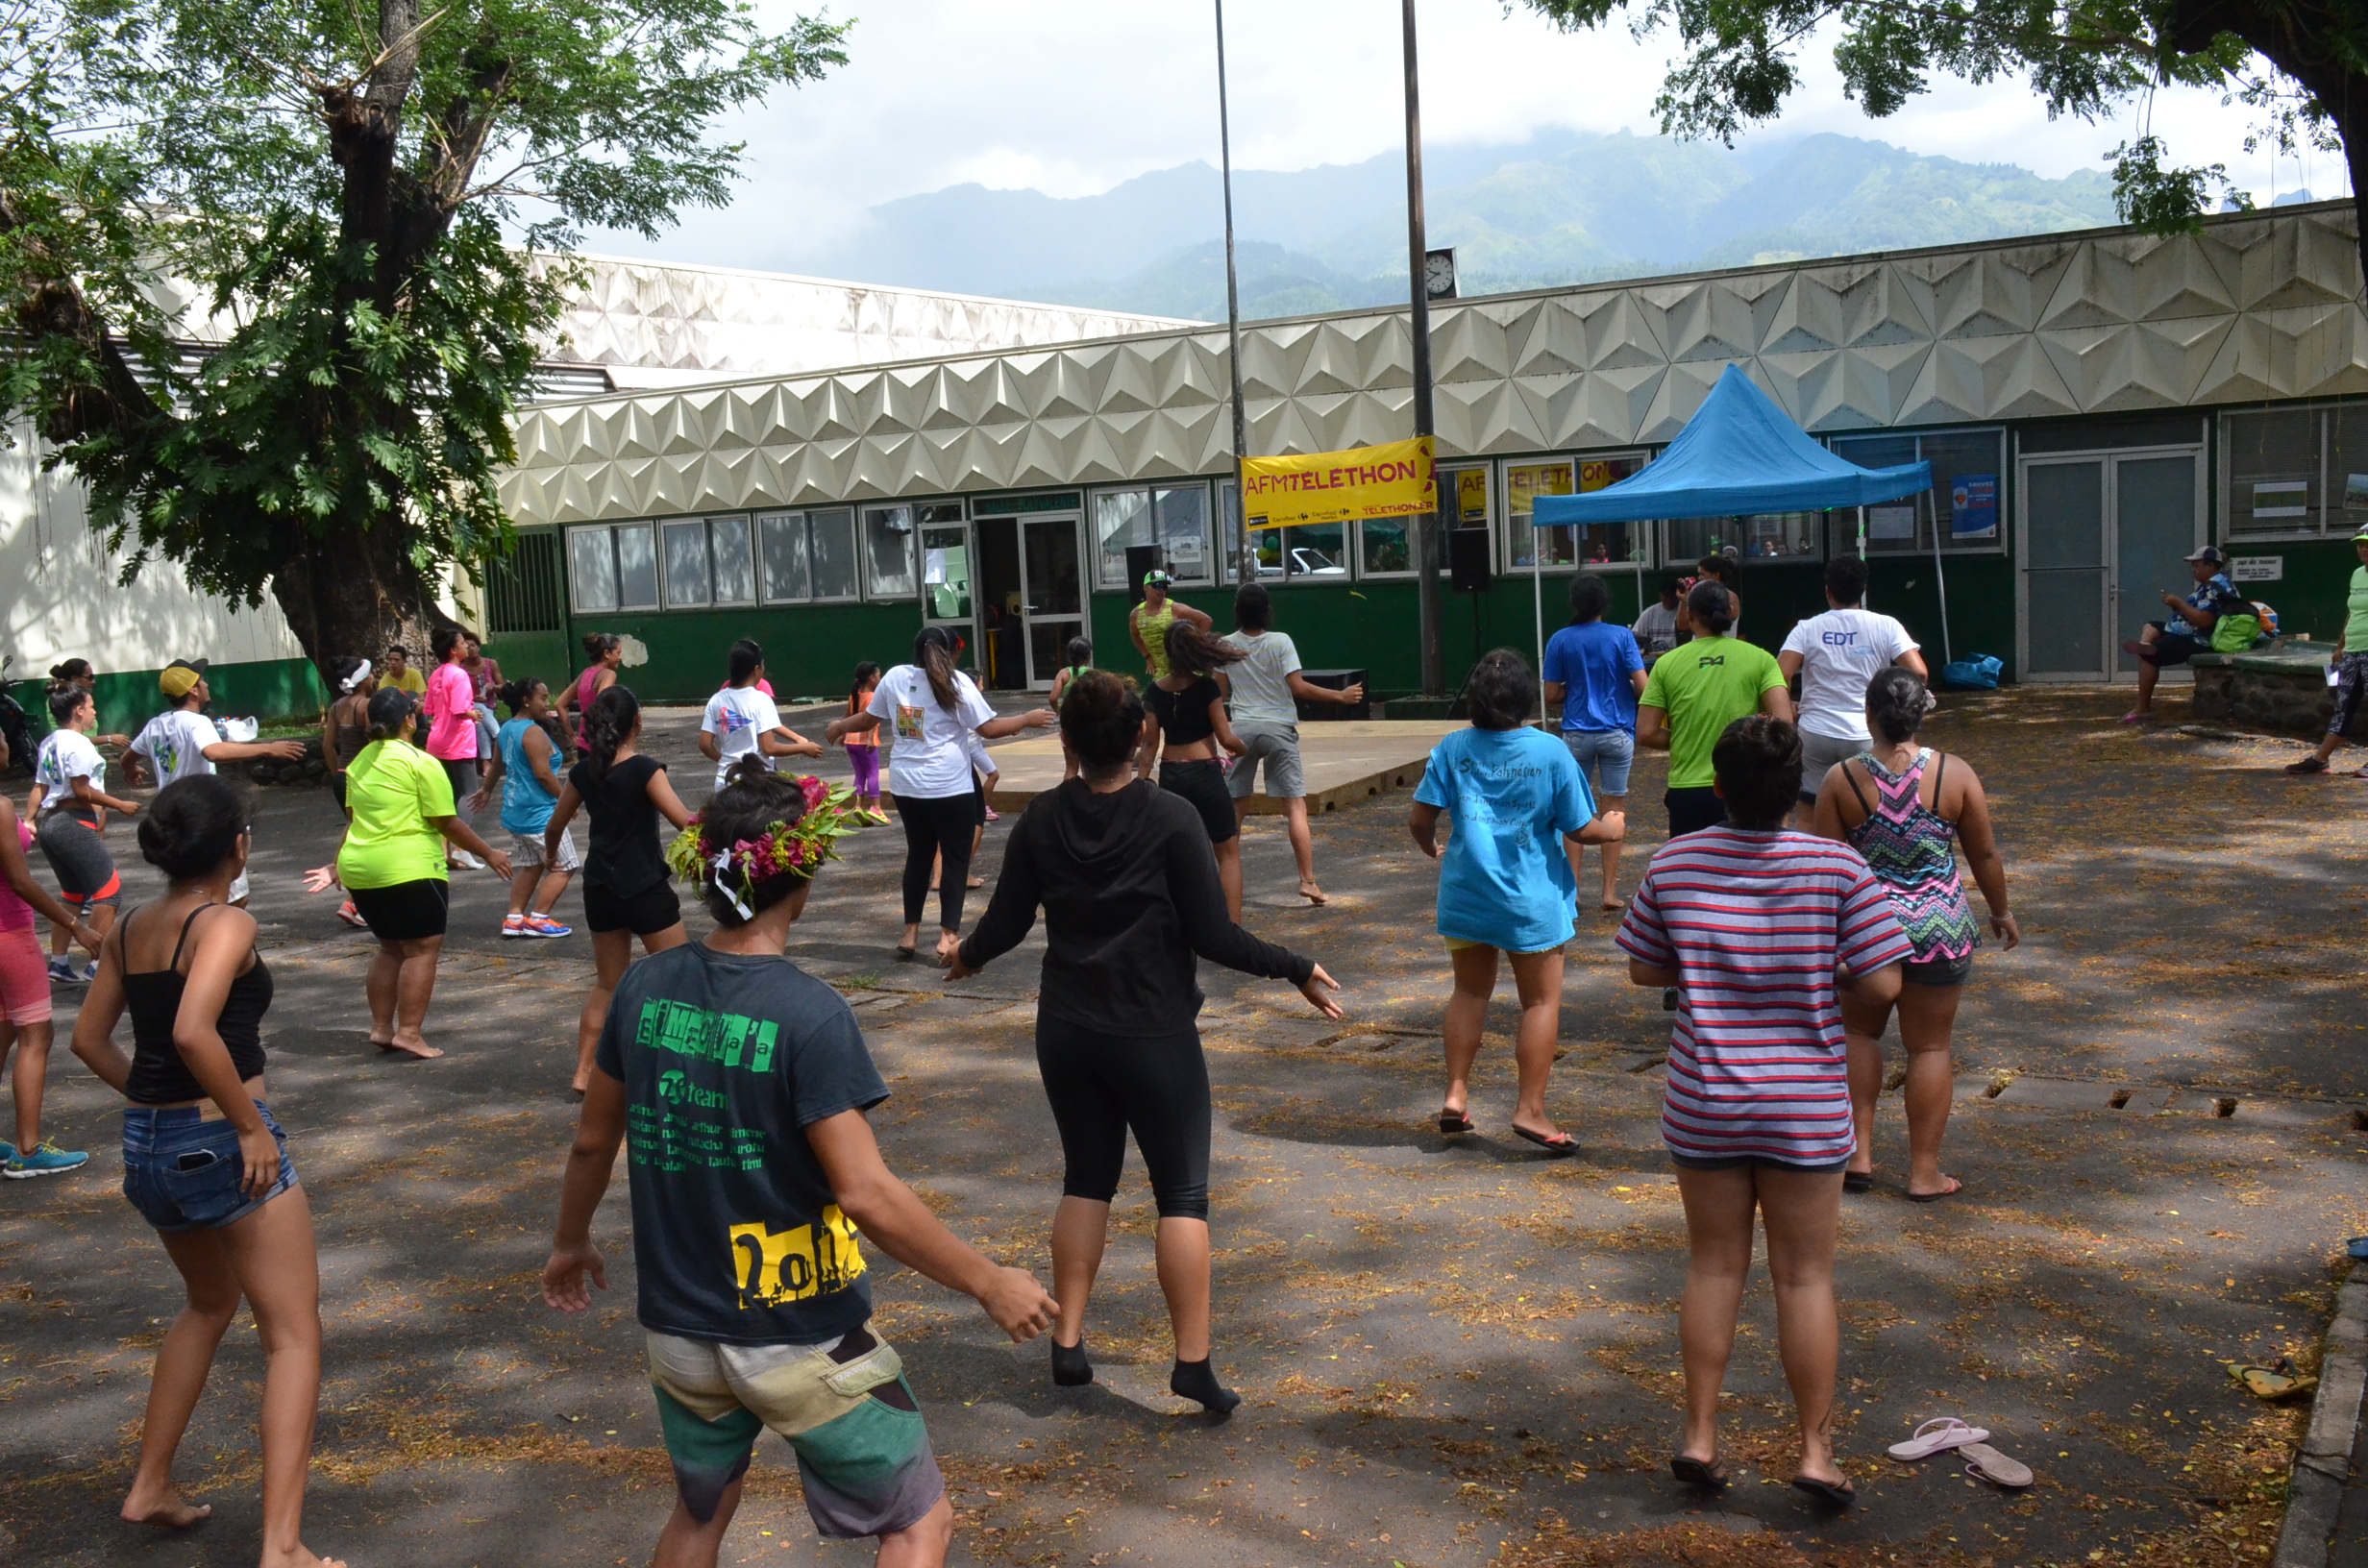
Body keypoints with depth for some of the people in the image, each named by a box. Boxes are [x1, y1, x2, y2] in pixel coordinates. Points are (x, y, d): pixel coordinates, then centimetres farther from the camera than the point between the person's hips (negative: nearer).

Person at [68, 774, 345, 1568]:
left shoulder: (129, 928, 7)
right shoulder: (225, 924, -16)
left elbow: (90, 1039, 13)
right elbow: (193, 1032, -31)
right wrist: (253, 1124, -22)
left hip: (145, 1144, 8)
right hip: (222, 1143, -8)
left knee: (210, 1304, 31)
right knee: (294, 1336, 0)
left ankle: (150, 1486, 36)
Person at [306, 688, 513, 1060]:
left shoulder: (360, 763, 12)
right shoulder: (420, 763, -10)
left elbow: (354, 819, 19)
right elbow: (447, 824, -10)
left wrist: (339, 867, 27)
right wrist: (489, 854, -1)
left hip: (360, 870, 8)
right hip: (408, 871, -8)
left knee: (391, 948, 19)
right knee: (422, 949, -2)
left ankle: (381, 1027, 19)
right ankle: (409, 1032, -7)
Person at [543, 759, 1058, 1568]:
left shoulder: (646, 986, -5)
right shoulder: (810, 1014, -22)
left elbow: (592, 1142, 6)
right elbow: (866, 1194, -24)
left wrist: (569, 1245, 24)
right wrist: (990, 1282, -14)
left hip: (678, 1327, 6)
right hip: (801, 1341, -6)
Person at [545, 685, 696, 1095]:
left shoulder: (584, 771, 2)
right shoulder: (646, 770, -15)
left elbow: (554, 826, 15)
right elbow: (686, 822, -21)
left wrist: (551, 854, 35)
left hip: (600, 888, 6)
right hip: (645, 889, -6)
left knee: (607, 984, 18)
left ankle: (584, 1071, 17)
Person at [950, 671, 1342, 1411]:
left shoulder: (1042, 819, -4)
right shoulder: (1170, 818, -14)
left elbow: (1005, 922, 4)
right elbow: (1213, 935, -14)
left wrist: (967, 956, 25)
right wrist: (1297, 969, -2)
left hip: (1067, 1032, 4)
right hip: (1154, 1036, -4)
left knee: (1086, 1180, 19)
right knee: (1182, 1195, 6)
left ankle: (1068, 1342, 20)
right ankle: (1193, 1363, 6)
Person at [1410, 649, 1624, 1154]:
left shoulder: (1452, 748, -4)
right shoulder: (1551, 753, -11)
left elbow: (1419, 819, -4)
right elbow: (1581, 828, -7)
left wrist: (1431, 847, 18)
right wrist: (1612, 828, 15)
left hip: (1464, 896, 3)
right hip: (1530, 902, -3)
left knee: (1470, 991, 19)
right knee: (1542, 1000, 8)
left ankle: (1456, 1094, 18)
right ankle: (1530, 1109, 6)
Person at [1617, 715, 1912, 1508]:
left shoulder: (1674, 863, -6)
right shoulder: (1837, 868, -12)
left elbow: (1644, 968, 4)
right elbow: (1881, 983, -11)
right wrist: (1821, 966, 7)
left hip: (1703, 1105, 2)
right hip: (1805, 1109, -2)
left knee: (1715, 1265, 15)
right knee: (1805, 1277, 10)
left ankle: (1700, 1436, 20)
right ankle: (1815, 1450, 17)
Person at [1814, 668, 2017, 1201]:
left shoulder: (1841, 780, -10)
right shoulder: (1955, 774, -8)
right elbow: (1984, 854, 1)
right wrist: (2001, 912, 17)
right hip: (1938, 926, 0)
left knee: (1859, 1031, 21)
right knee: (1929, 1045, 9)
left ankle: (1859, 1154, 17)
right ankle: (1924, 1172, 14)